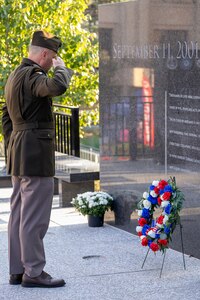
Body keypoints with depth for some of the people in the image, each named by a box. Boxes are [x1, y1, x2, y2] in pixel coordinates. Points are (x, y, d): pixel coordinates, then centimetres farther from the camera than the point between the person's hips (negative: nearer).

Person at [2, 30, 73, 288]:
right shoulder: (32, 75, -14)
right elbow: (57, 86, -35)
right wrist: (61, 67, -14)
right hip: (36, 154, -10)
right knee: (34, 217, -5)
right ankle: (33, 272, -1)